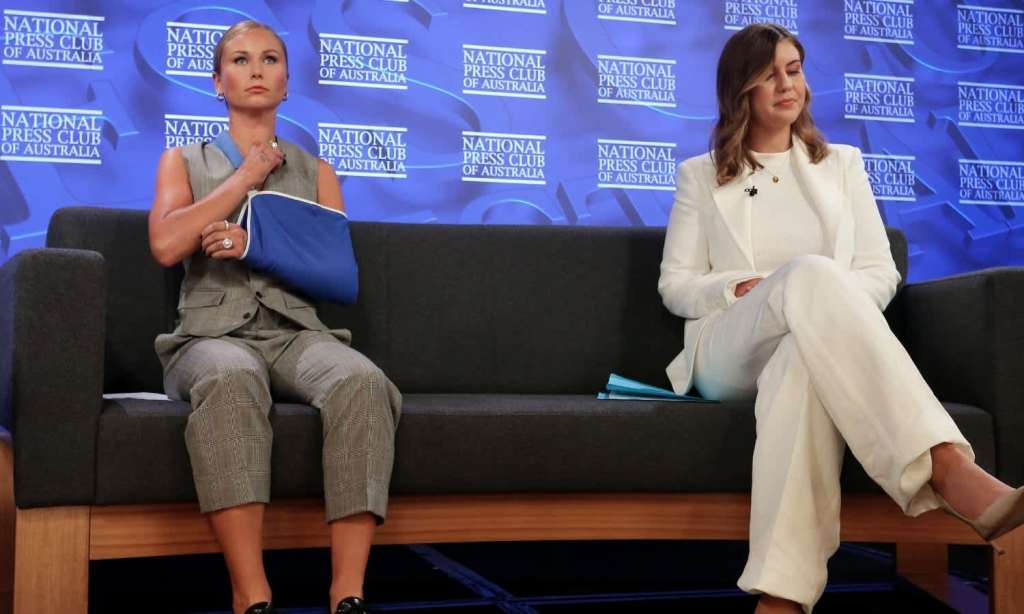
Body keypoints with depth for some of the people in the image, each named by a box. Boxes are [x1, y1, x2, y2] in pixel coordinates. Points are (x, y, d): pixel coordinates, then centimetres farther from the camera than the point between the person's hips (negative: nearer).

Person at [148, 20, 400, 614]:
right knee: (232, 378, -41)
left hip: (297, 333, 2)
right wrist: (249, 175, 3)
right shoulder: (184, 160, 19)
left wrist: (258, 246, -9)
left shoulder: (316, 172, 22)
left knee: (362, 380, -35)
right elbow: (166, 244, -2)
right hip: (214, 334, -1)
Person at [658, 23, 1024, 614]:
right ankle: (951, 472, -62)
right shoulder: (701, 175, 22)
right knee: (810, 273, -40)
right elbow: (675, 284, 14)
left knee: (802, 363, -44)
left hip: (811, 349, 2)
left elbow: (881, 273, 15)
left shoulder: (842, 163, 24)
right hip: (728, 353, -1)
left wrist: (829, 306, -10)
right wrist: (741, 288, -9)